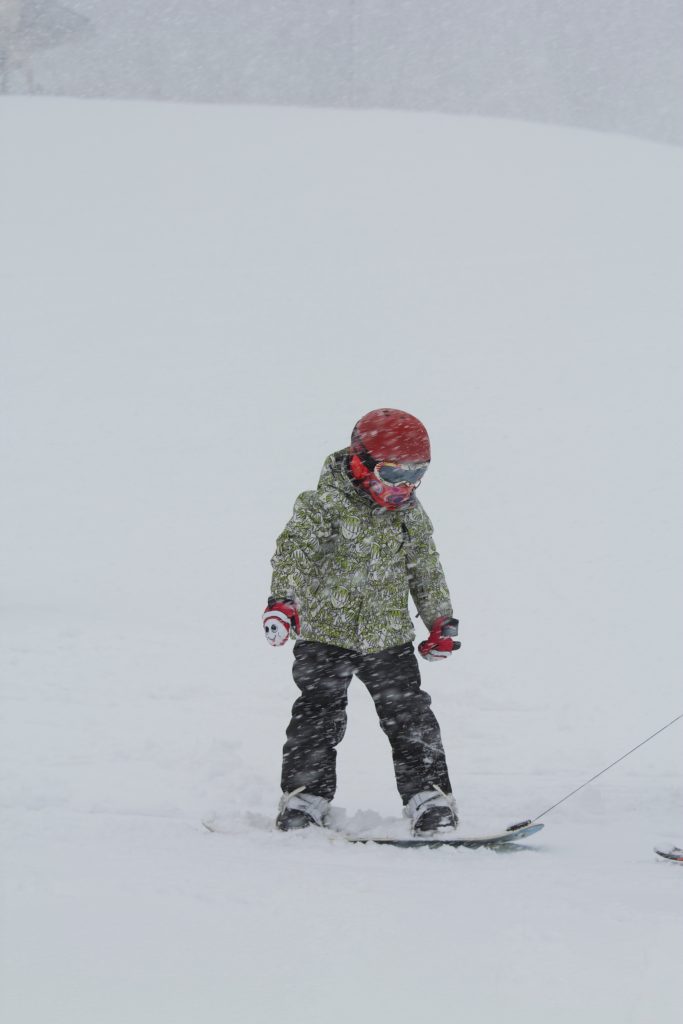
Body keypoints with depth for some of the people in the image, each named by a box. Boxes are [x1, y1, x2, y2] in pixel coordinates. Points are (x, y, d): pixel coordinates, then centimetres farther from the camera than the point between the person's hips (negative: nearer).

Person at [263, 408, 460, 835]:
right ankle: (304, 799, 8)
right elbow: (295, 550, -22)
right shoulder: (327, 504, -13)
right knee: (318, 717, -2)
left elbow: (427, 570, 17)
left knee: (410, 718, 2)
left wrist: (441, 621, 17)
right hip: (326, 634, -4)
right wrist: (283, 600, -36)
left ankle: (430, 799, 7)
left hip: (390, 638, 4)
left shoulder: (411, 514, 5)